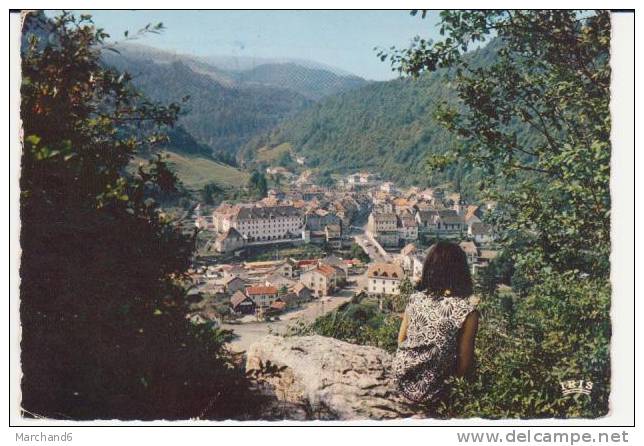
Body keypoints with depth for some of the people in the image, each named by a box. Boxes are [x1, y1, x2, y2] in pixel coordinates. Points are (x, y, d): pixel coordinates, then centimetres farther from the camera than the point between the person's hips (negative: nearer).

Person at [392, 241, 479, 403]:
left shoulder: (415, 299, -5)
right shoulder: (467, 311, -18)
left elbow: (400, 341, 7)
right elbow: (463, 367, -11)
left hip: (401, 379, 4)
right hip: (427, 392, -4)